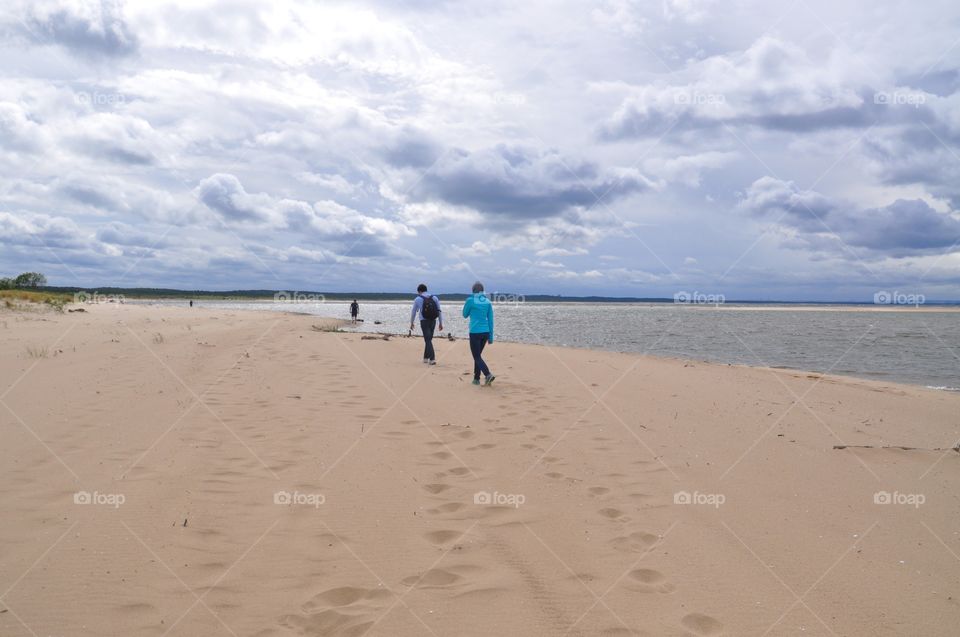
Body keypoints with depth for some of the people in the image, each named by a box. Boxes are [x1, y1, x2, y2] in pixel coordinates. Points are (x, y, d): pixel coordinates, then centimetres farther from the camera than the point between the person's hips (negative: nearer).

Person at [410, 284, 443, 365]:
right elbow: (439, 311, 6)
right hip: (433, 321, 4)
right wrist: (441, 323, 11)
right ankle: (426, 358, 25)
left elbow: (414, 312, 7)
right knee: (428, 339, 17)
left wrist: (411, 323, 20)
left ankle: (432, 359, -15)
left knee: (428, 340, -4)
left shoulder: (418, 299, -1)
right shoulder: (434, 297, 7)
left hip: (424, 321, -4)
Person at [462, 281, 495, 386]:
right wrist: (491, 336, 10)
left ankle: (488, 375, -21)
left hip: (475, 332, -5)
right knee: (478, 354, 19)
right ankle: (476, 378, 21)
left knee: (477, 357, -1)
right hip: (485, 332, 5)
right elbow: (490, 320, 6)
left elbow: (465, 315, 7)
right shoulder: (487, 301, 5)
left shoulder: (470, 300, -7)